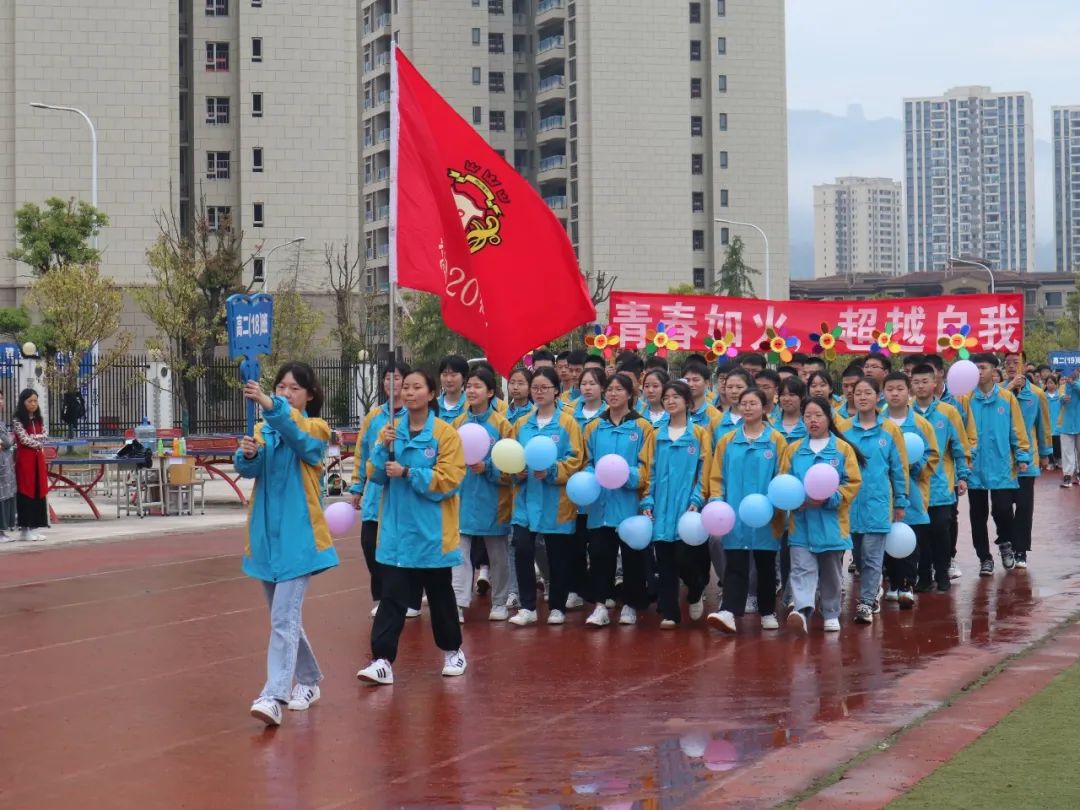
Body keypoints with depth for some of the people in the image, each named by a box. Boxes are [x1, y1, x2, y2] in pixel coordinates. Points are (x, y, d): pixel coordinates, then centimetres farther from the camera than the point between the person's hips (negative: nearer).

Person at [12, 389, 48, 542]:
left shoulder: (39, 419, 12)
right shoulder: (17, 420, -7)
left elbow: (45, 436, 1)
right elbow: (24, 439, -16)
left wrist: (31, 438, -12)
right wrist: (38, 443, -5)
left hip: (38, 458, 6)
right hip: (25, 458, -6)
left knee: (39, 491, 5)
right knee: (26, 491, -4)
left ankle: (35, 527, 10)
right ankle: (24, 529, -2)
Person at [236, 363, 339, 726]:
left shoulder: (315, 429, -2)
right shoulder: (263, 429, 10)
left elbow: (298, 436, -27)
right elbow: (250, 468, -7)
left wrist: (270, 405, -45)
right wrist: (247, 455, -31)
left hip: (298, 536, -5)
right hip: (266, 535, 5)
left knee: (284, 618, -14)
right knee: (285, 616, 15)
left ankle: (273, 696, -21)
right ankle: (308, 680, 32)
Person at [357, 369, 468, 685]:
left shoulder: (445, 433, -7)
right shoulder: (391, 430, 6)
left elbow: (450, 480, -14)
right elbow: (375, 474, 5)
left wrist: (407, 473, -20)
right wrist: (383, 447, -13)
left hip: (432, 531, -3)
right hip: (397, 530, 3)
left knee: (440, 594, 12)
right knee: (392, 595, -3)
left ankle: (452, 651, 30)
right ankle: (383, 660, -6)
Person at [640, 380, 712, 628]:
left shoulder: (699, 434, 2)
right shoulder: (657, 435, 11)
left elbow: (704, 471, -1)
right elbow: (650, 471, 10)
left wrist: (697, 500, -12)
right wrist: (647, 502, 0)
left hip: (686, 508, -3)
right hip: (661, 508, 3)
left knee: (685, 558, -9)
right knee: (665, 564, 3)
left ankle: (696, 594, 21)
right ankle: (669, 614, 9)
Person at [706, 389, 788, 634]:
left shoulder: (776, 440, 1)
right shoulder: (727, 441, 7)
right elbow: (716, 476, 6)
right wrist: (716, 500, -9)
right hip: (734, 516, 1)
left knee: (766, 566, 11)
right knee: (735, 565, -6)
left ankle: (768, 613, 23)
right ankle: (729, 613, -16)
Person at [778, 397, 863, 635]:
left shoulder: (843, 448, 1)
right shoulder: (793, 450, 8)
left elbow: (853, 483, -4)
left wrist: (828, 499, -16)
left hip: (831, 523, -1)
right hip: (801, 522, 1)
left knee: (831, 572, 11)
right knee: (802, 568, -14)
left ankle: (831, 615, 24)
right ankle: (802, 610, -28)